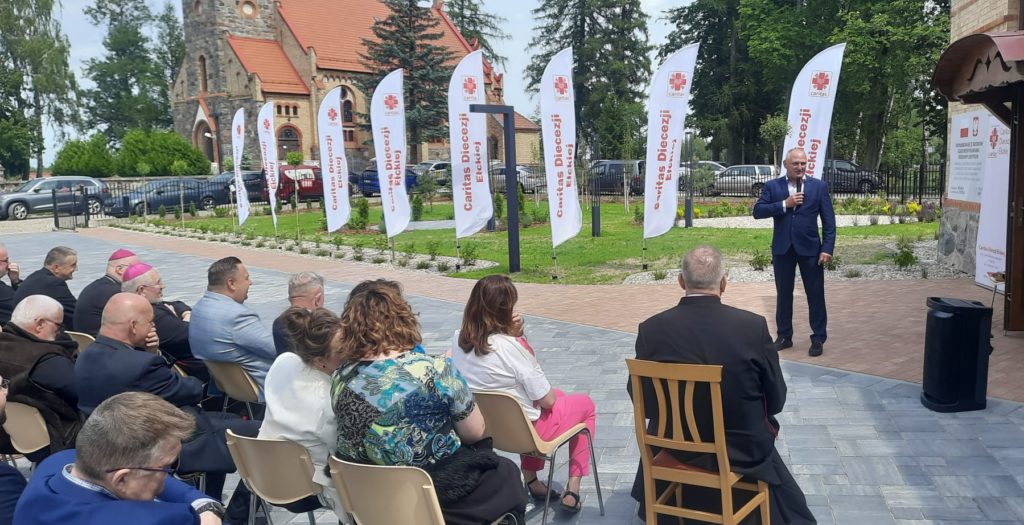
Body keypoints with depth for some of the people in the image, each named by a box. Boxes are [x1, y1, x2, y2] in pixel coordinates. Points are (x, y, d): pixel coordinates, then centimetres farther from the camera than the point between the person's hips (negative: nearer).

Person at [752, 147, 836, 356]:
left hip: (810, 248, -1)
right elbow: (758, 211, -8)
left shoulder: (819, 186, 1)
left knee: (815, 294, 4)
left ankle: (818, 338, 15)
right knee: (783, 294, 10)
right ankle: (784, 336, 22)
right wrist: (784, 204, -18)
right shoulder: (772, 186, 2)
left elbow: (829, 220, -1)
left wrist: (827, 248, -9)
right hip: (782, 248, 1)